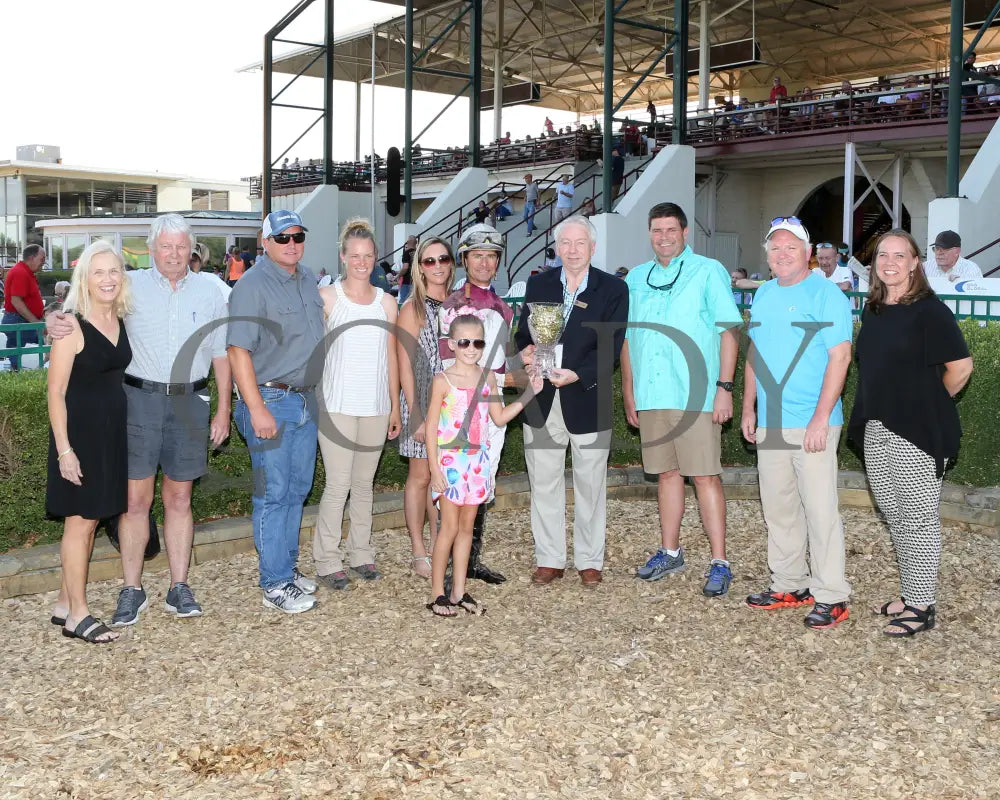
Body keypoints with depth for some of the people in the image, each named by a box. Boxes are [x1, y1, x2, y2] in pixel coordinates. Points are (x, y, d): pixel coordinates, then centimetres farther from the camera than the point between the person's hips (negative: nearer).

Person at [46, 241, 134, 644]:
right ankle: (77, 615, 9)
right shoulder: (72, 326, -13)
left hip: (112, 431, 7)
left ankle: (65, 603, 24)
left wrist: (123, 429, 13)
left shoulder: (121, 323, 7)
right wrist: (64, 450, -17)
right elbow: (56, 392, -13)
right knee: (80, 521, 0)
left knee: (90, 519, 12)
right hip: (79, 433, -7)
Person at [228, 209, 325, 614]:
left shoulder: (308, 279, 11)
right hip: (270, 400, -8)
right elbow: (239, 350, -18)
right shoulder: (252, 285, -13)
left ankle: (288, 566, 28)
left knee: (297, 489, 15)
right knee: (273, 493, -3)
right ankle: (276, 585, 5)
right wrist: (257, 409, -22)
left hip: (305, 400, 8)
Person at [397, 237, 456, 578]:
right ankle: (419, 552, 12)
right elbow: (404, 365, -9)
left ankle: (439, 545, 22)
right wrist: (416, 414, -14)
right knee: (420, 477, 3)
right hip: (423, 401, -5)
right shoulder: (412, 308, -6)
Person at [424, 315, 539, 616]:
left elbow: (499, 418, 12)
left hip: (479, 461, 5)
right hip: (450, 460, -5)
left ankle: (459, 592, 19)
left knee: (467, 527, 10)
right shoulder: (443, 381, -9)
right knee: (450, 527, -2)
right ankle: (437, 594, 9)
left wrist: (528, 394, 5)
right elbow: (431, 427, -9)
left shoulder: (487, 378, 6)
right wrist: (434, 469, -12)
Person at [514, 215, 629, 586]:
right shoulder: (538, 284, 8)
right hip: (542, 402, 3)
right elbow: (523, 332, 8)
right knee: (543, 483, 9)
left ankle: (589, 560, 21)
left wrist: (577, 375, -22)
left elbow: (611, 347, -9)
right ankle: (549, 559, 21)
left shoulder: (613, 289, -2)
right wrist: (525, 350, -15)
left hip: (588, 400, -2)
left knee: (590, 485, 8)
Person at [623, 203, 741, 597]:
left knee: (705, 476, -5)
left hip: (695, 395, -5)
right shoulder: (636, 277, 14)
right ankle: (670, 552, 25)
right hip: (650, 395, 5)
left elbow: (728, 331, -4)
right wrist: (628, 393, 13)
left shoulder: (708, 271, 1)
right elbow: (628, 337, 18)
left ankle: (719, 563, 0)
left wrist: (725, 387, -12)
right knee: (666, 473, 13)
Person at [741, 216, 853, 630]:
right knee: (777, 508, 12)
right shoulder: (764, 294, 14)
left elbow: (840, 356, -13)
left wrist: (821, 417, -19)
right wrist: (749, 408, 16)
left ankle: (831, 597, 4)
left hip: (812, 424, -7)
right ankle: (790, 584, 25)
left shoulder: (826, 294, -7)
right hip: (770, 423, 7)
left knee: (820, 509, -5)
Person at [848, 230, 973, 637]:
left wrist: (930, 404, 2)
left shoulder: (929, 311, -10)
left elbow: (960, 367, -10)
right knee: (895, 516, 14)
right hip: (877, 431, 7)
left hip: (917, 434, -7)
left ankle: (922, 606, 7)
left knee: (919, 519, -1)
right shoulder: (873, 311, 11)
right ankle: (909, 594, 26)